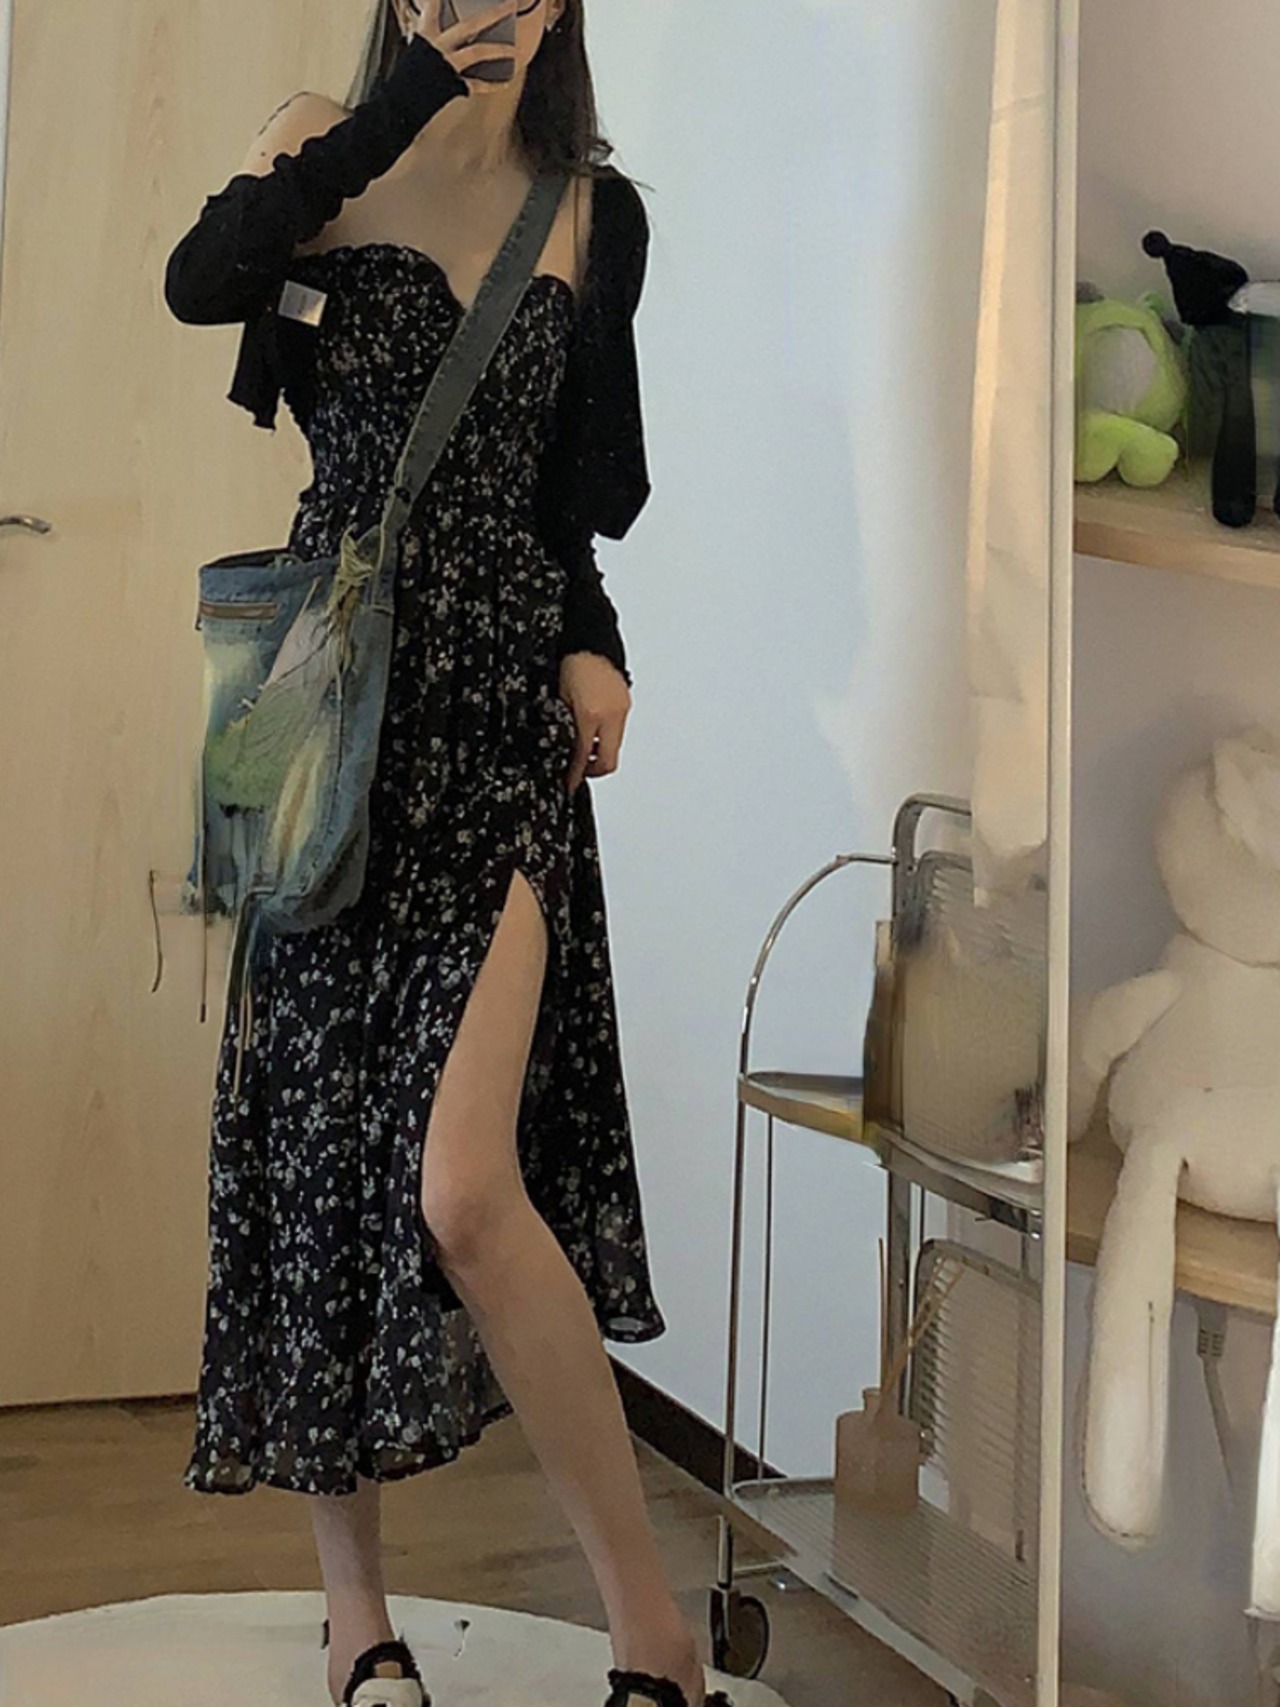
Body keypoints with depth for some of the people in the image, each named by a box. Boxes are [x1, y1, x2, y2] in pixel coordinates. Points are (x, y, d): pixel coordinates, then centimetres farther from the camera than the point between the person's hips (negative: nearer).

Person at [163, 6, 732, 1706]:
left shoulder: (597, 213, 12)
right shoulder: (327, 156, 8)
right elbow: (199, 281, -15)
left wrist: (594, 642, 4)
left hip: (501, 717, -1)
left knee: (464, 1188, -16)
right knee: (312, 1144, 5)